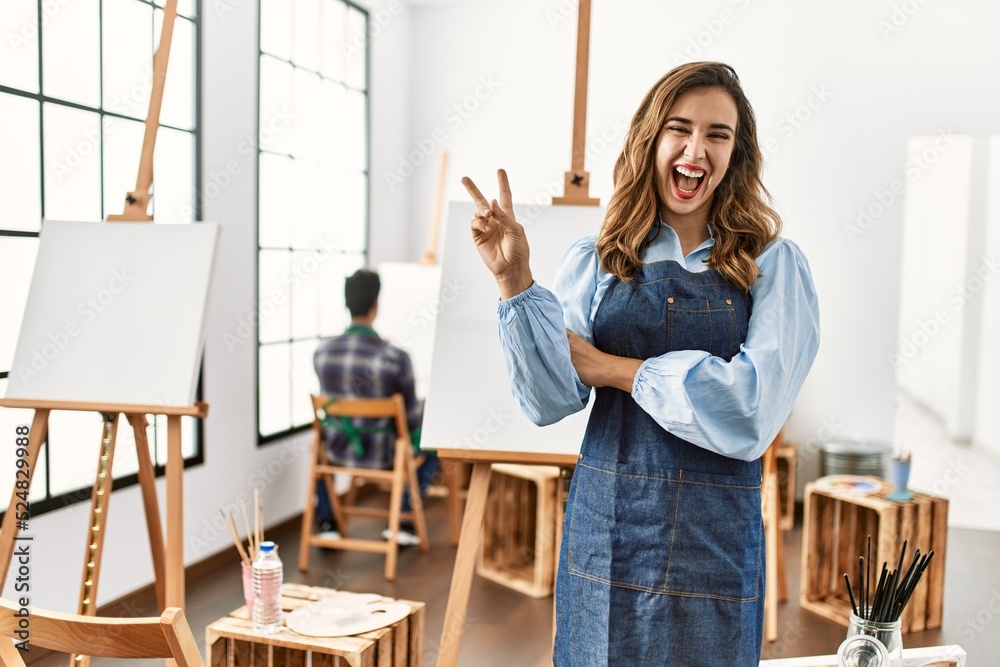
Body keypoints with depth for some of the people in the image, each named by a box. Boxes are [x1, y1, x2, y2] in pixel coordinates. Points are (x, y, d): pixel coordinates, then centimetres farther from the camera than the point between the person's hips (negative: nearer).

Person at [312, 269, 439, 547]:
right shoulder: (395, 357, -23)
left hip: (338, 451, 3)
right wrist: (423, 406, 12)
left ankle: (326, 522, 32)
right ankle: (404, 523, 27)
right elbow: (412, 419, -12)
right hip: (382, 454, -3)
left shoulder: (322, 351, -11)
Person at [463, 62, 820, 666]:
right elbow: (550, 401, -7)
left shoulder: (774, 266, -2)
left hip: (716, 541, -1)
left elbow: (752, 410, -13)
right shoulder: (596, 261, 2)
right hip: (604, 530, 1)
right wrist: (514, 280, -18)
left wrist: (611, 368, -8)